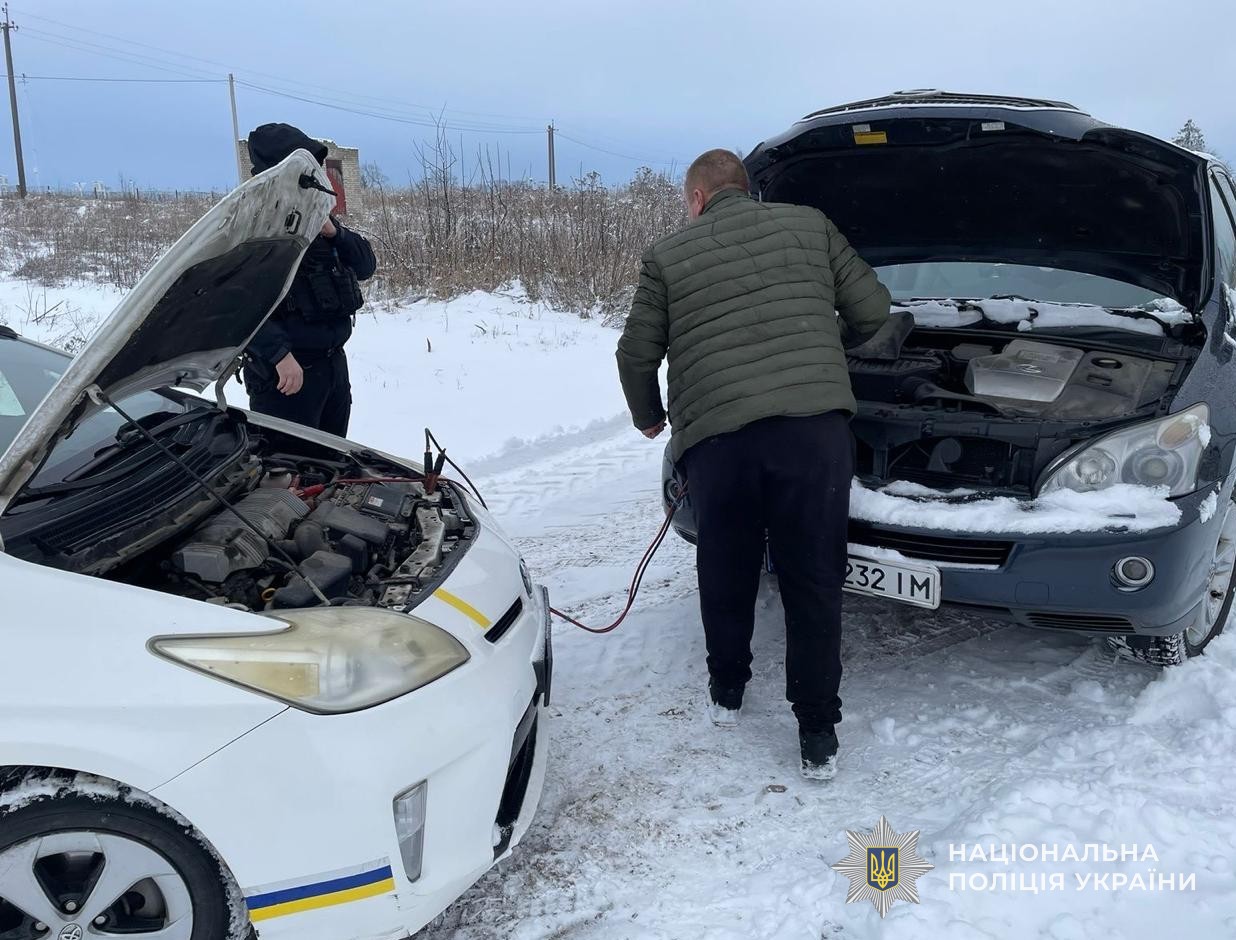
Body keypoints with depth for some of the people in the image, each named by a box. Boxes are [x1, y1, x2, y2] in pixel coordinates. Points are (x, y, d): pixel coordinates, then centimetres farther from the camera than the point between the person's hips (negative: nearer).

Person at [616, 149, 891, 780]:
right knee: (814, 582, 8)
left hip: (716, 438, 0)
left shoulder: (667, 256, 12)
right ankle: (818, 735, 13)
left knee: (726, 575, 20)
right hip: (815, 426, 1)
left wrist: (648, 417, 33)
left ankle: (727, 692, 36)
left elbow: (636, 354, 14)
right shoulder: (810, 226, 15)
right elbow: (872, 308, 15)